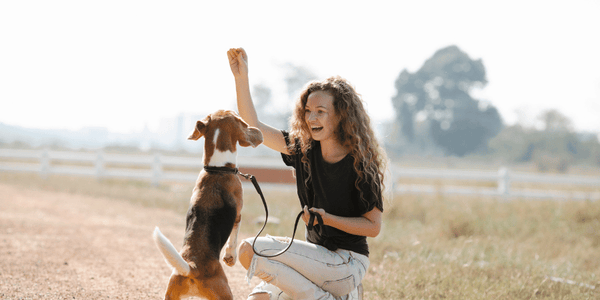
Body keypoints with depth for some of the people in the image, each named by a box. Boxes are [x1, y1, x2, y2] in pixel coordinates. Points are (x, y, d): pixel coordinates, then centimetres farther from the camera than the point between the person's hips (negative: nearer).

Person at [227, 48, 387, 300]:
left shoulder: (361, 164, -14)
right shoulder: (304, 150, 3)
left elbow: (373, 226, -10)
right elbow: (253, 127, 5)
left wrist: (326, 218, -20)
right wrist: (241, 77, -4)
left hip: (347, 264, -6)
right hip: (318, 255, 6)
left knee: (249, 251, -17)